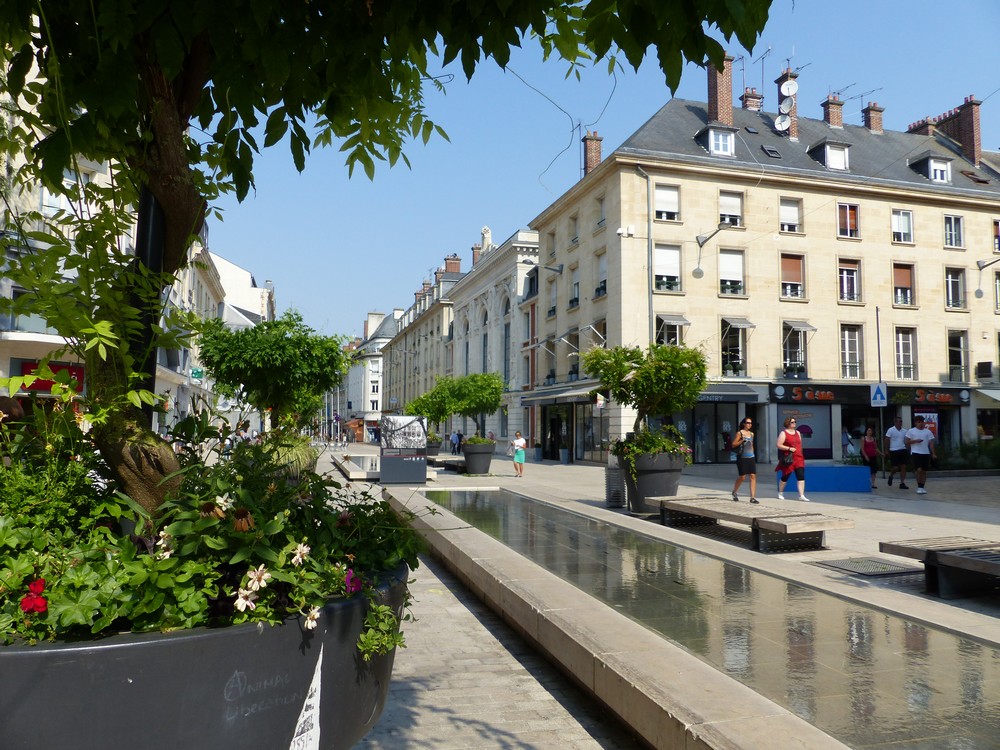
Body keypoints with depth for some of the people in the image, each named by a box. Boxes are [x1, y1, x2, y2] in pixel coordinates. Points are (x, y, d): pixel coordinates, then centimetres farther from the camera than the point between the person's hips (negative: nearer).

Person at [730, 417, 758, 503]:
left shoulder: (751, 434, 14)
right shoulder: (740, 433, -4)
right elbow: (733, 445, -7)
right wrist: (742, 440, -18)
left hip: (751, 457, 5)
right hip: (742, 458, -5)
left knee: (753, 476, -5)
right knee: (742, 477, -2)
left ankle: (752, 497, -4)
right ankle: (735, 492, 25)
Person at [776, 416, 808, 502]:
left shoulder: (798, 433, 15)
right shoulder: (783, 433, -5)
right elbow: (779, 445, -10)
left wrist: (800, 454, 18)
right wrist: (789, 448, -19)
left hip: (799, 458, 5)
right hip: (788, 459, -5)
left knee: (801, 476, -7)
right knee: (785, 477, 6)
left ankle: (801, 495, -8)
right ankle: (780, 493, 25)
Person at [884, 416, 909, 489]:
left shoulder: (904, 431, 9)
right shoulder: (891, 430, -4)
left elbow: (906, 441, 15)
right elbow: (887, 441, -3)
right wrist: (886, 450, -7)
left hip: (902, 450, 4)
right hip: (894, 451, -4)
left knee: (903, 467, 0)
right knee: (895, 468, -5)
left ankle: (902, 483, 5)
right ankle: (890, 476, 28)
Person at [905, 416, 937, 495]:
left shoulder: (928, 432, 8)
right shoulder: (911, 431, 2)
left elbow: (931, 443, 6)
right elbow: (907, 442, 1)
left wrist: (933, 453, -3)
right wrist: (915, 441, -16)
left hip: (926, 453, 3)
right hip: (916, 453, -3)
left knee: (924, 471, 6)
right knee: (919, 470, -14)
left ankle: (922, 487, 14)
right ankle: (919, 487, -4)